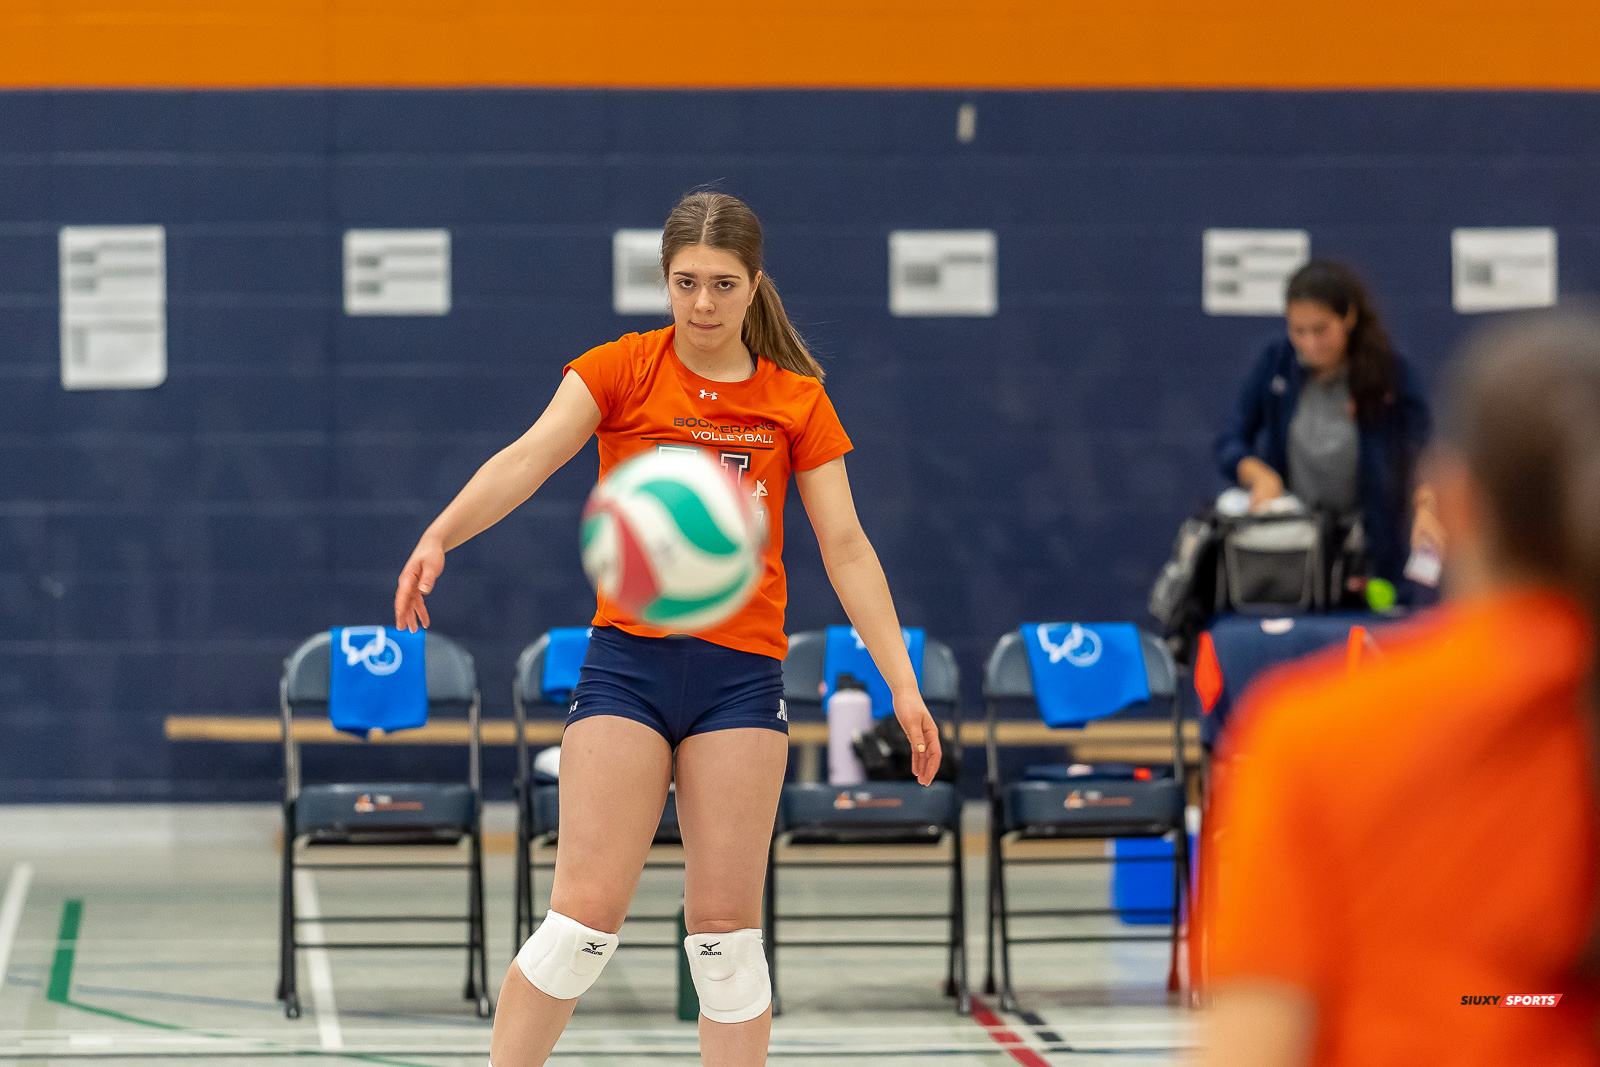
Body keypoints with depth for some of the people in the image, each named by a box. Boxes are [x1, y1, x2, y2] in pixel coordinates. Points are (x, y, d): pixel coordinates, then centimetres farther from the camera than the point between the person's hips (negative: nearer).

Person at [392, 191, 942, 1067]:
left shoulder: (797, 401, 6)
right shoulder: (621, 369, 0)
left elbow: (846, 546, 5)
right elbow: (529, 458, -15)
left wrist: (902, 684, -1)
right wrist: (439, 536, -33)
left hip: (742, 671, 1)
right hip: (628, 658, -1)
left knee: (725, 927, 2)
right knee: (587, 913, -8)